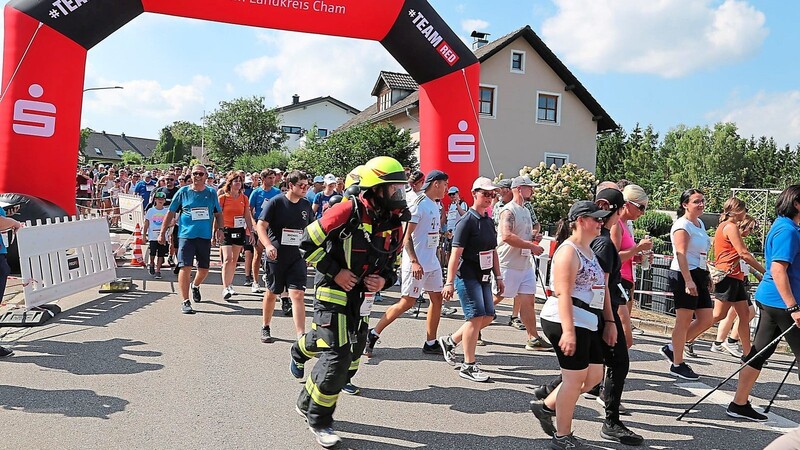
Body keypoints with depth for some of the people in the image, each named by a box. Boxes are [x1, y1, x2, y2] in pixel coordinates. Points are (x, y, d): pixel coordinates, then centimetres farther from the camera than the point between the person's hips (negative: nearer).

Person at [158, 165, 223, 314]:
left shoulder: (211, 193, 7)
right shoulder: (183, 192, 2)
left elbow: (218, 214, 16)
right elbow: (171, 213, 7)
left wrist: (219, 229, 1)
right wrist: (162, 233, 5)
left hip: (205, 236, 3)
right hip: (186, 235, -2)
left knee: (204, 269, 10)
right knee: (185, 267, -10)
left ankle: (195, 286, 43)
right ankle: (185, 301, -2)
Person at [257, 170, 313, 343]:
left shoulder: (306, 205, 6)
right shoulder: (276, 202, -8)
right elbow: (261, 225, -12)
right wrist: (268, 245, -26)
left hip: (297, 257, 2)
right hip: (276, 256, -2)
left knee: (298, 295, -8)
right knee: (271, 293, 13)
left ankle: (301, 337, -9)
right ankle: (265, 328, 35)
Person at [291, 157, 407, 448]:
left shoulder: (395, 224, 3)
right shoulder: (349, 211, -19)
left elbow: (392, 263, 16)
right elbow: (309, 242, -15)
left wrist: (384, 280, -6)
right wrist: (335, 271, -18)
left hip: (362, 301, 7)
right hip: (334, 295, -7)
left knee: (350, 361, 15)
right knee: (336, 358, -8)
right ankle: (318, 420, 16)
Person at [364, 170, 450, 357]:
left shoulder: (434, 205, 14)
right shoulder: (418, 204, -14)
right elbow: (406, 235, -19)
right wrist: (414, 261, -25)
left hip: (432, 262, 9)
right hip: (416, 263, -9)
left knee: (437, 299, 9)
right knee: (407, 302, -4)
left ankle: (430, 343, 18)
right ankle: (373, 334, 8)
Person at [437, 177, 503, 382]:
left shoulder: (489, 221, 12)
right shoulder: (467, 221, -12)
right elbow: (456, 253, -17)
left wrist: (498, 277, 18)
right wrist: (449, 283, -21)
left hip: (483, 277, 9)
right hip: (467, 276, -8)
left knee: (488, 316, 9)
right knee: (475, 317, -9)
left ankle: (450, 341, 25)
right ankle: (468, 366, 3)